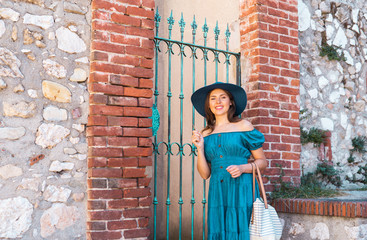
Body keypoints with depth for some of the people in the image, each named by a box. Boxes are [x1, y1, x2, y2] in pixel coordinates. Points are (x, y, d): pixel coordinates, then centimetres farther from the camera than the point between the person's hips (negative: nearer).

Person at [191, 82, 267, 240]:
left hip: (242, 191, -3)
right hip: (217, 193, 3)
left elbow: (263, 162, 5)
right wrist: (200, 148, -2)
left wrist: (243, 168, -12)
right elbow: (205, 174, 9)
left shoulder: (244, 126, 2)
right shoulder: (205, 134, 10)